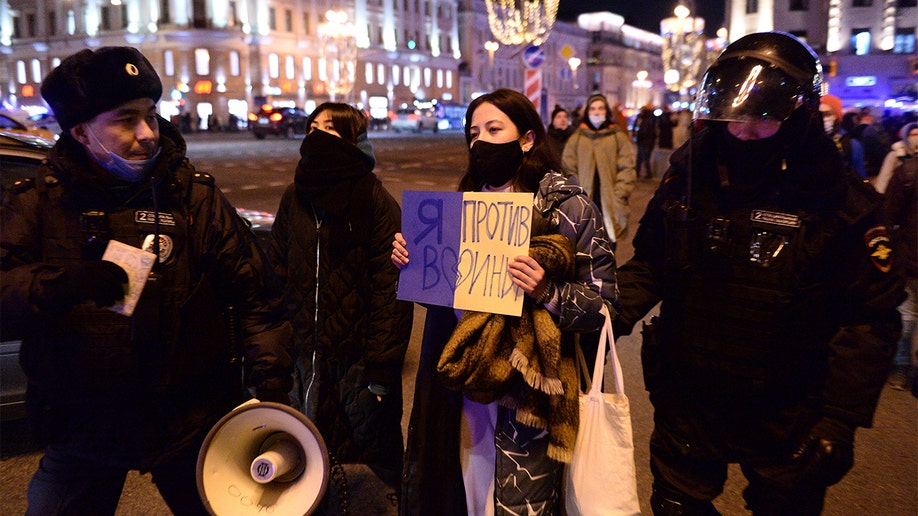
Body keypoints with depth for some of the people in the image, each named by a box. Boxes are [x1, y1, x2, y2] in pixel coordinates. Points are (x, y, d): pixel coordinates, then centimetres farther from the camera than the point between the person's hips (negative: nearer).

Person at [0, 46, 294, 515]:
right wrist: (63, 285, -29)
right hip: (80, 434, 1)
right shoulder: (39, 203, -1)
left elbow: (254, 294, -3)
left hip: (191, 425, 0)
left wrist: (271, 378, -12)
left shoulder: (194, 196, -2)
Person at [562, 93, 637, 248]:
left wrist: (619, 195, -7)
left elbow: (627, 169, 1)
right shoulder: (577, 137, 8)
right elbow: (569, 169, 6)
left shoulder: (619, 136, 5)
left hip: (610, 205, 0)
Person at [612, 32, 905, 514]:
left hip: (785, 420, -2)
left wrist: (841, 418, -16)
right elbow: (649, 266, 7)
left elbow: (869, 320, -12)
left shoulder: (842, 203, -14)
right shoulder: (689, 177, -4)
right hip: (686, 400, 3)